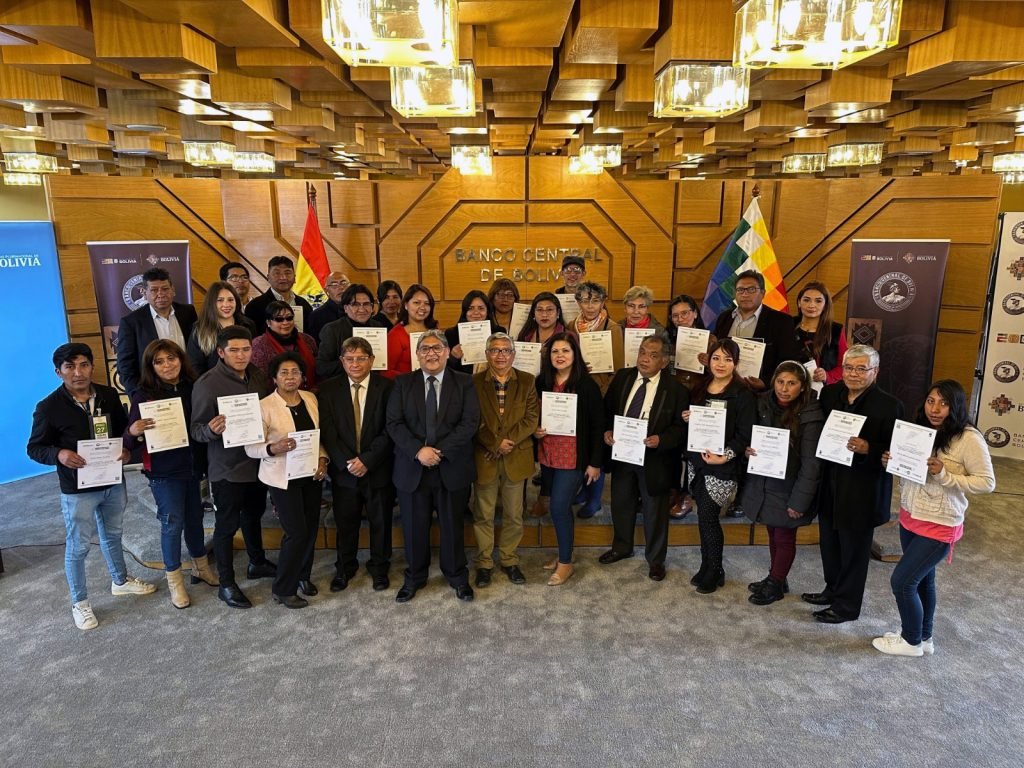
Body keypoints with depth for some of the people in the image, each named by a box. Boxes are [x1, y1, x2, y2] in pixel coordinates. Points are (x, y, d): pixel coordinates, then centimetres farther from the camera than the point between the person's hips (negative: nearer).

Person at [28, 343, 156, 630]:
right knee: (77, 547, 9)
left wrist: (126, 448, -11)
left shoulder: (109, 395, -4)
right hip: (77, 490, -4)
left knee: (112, 535, 24)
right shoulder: (49, 407, -15)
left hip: (113, 482, 4)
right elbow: (35, 448, -7)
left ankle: (121, 581, 45)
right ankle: (79, 603, 28)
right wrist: (59, 454, -28)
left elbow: (123, 428, 10)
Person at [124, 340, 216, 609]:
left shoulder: (193, 389, -3)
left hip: (193, 466, 4)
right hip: (163, 471, -4)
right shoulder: (144, 396, -12)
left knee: (195, 517, 18)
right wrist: (133, 431, -32)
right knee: (172, 523, 4)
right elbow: (131, 443, -11)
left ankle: (201, 566, 38)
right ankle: (174, 580, 22)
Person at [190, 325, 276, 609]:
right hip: (227, 467, -6)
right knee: (227, 524, 7)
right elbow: (196, 428, -14)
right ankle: (226, 584, 23)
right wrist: (211, 430, -35)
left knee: (254, 514, 23)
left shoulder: (258, 376, 0)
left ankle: (257, 563, 44)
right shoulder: (207, 384, -17)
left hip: (257, 460, 6)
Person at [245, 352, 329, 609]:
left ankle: (303, 575, 35)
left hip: (311, 473, 5)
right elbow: (251, 448, -13)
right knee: (297, 532, -6)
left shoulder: (311, 399, 3)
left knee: (311, 528, 11)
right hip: (283, 477, -5)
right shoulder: (265, 406, -13)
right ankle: (282, 590, 13)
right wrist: (273, 448, -32)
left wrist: (322, 459, -4)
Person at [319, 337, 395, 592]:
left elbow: (390, 429, -10)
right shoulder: (329, 389, -1)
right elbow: (327, 430, -5)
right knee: (345, 522, 14)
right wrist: (346, 462, -14)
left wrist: (367, 460, -16)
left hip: (378, 468, -1)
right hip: (344, 469, 1)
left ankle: (379, 567, 33)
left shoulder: (387, 387, -7)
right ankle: (345, 567, 35)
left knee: (380, 521, 13)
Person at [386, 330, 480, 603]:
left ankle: (457, 577, 32)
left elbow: (470, 423, -9)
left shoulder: (464, 383, 1)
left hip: (452, 468, -1)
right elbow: (394, 423, -4)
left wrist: (440, 450, -17)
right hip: (412, 468, 1)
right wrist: (418, 450, -18)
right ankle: (414, 577, 32)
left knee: (452, 525, 12)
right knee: (414, 526, 12)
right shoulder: (403, 383, 4)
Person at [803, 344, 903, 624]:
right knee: (829, 542, 20)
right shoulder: (830, 393, 1)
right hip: (829, 484, 5)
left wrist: (867, 449, -29)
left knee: (854, 548, 11)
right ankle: (833, 590, 42)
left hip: (862, 491, -5)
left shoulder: (889, 406, -14)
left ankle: (847, 606, 28)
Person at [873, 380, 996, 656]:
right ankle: (923, 637, 38)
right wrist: (893, 462, -7)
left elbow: (987, 483, -15)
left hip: (939, 525, -7)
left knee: (902, 581, -2)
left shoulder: (969, 438, -17)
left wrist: (944, 475, -27)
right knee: (921, 579, 20)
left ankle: (912, 642, 20)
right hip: (910, 517, 7)